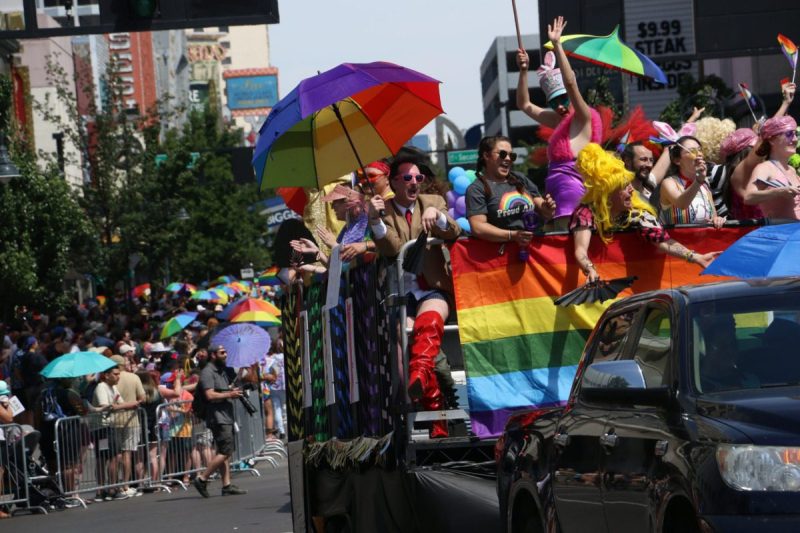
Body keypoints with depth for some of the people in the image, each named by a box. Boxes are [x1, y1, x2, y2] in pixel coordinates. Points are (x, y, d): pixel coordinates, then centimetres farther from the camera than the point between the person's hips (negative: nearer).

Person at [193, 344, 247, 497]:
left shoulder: (222, 371, 20)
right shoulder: (207, 372, -11)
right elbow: (210, 395, -22)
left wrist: (233, 391, 14)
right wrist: (229, 394, -16)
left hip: (226, 416, 10)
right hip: (217, 417, -10)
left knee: (225, 452, 7)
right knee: (225, 451, -13)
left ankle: (227, 485, 7)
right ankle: (202, 479, -9)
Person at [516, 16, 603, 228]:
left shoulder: (583, 119, -4)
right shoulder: (559, 121, 20)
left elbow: (571, 83, -18)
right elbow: (524, 105, 27)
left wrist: (557, 45, -18)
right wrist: (523, 71, 16)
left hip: (571, 187, -9)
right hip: (555, 191, 9)